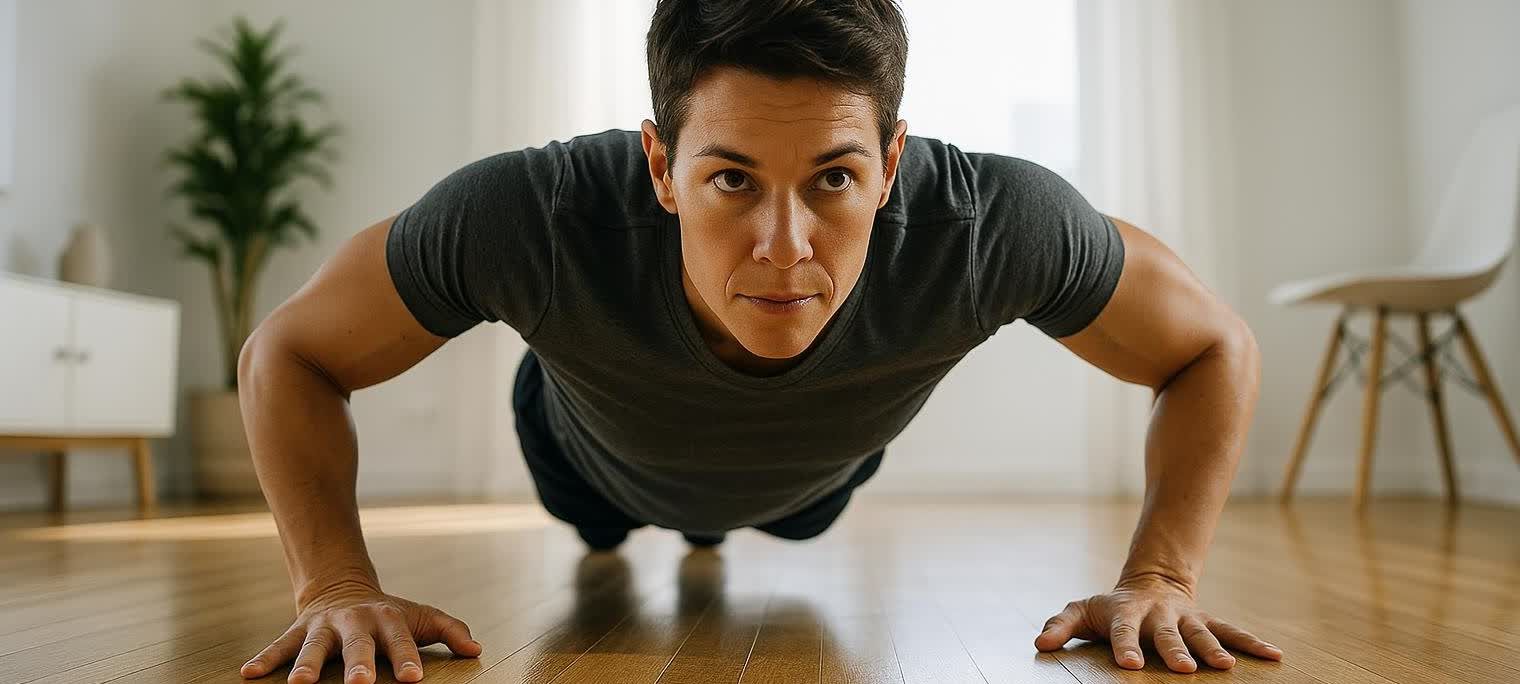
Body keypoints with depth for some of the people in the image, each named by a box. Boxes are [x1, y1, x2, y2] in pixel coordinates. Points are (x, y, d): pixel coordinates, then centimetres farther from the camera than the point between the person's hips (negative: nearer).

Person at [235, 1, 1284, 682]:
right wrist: (337, 586, -39)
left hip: (810, 474, 2)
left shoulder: (1000, 223, -46)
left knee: (794, 521, 39)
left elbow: (1216, 347, -26)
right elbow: (288, 351, -28)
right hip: (606, 451, -1)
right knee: (596, 518, 36)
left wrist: (1161, 579, -36)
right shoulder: (525, 219, -48)